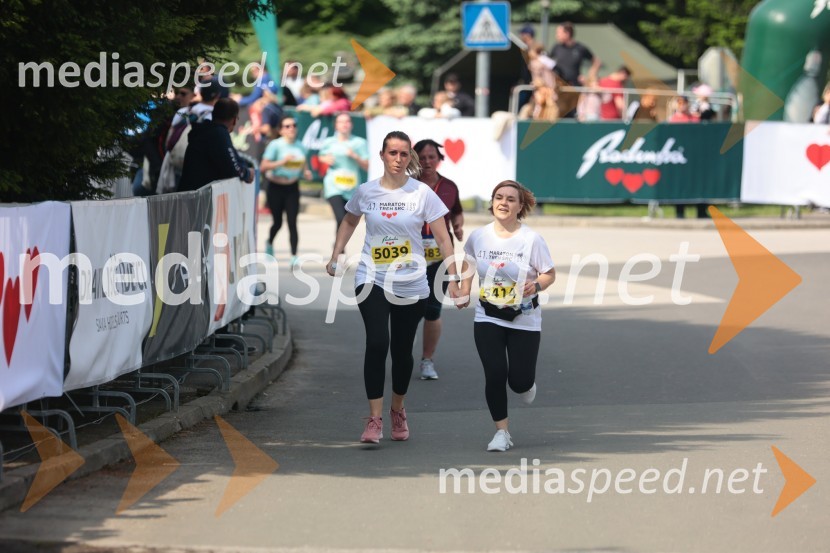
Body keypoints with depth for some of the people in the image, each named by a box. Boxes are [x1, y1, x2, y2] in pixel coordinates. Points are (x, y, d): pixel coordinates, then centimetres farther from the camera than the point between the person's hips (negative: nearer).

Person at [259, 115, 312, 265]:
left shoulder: (300, 147, 5)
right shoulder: (275, 145, -10)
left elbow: (304, 164, 21)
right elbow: (263, 167, -17)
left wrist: (306, 171, -2)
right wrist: (282, 162, -26)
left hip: (292, 188, 3)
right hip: (276, 188, -3)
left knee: (292, 222, -8)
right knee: (278, 222, 7)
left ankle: (294, 256, -11)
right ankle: (270, 243, 39)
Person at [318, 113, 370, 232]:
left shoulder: (359, 143, 3)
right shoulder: (329, 142, 6)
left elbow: (367, 166, 1)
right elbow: (321, 156, 23)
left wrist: (355, 157, -14)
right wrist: (326, 159, 1)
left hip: (351, 187, 2)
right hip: (334, 186, -2)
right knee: (341, 219, -21)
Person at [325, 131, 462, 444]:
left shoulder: (422, 194, -4)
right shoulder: (365, 192, 1)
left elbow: (442, 238, -2)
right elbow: (349, 222, 21)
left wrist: (453, 278, -9)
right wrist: (335, 256, 12)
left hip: (411, 284, 0)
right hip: (372, 280, 0)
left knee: (402, 349, 8)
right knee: (377, 343, -16)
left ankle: (398, 411, 32)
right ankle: (374, 419, -15)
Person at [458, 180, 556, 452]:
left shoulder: (531, 240, -12)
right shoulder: (478, 236, -3)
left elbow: (550, 274, -4)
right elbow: (468, 262, 18)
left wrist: (537, 285, -25)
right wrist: (464, 292, 8)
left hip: (524, 319, -2)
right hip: (488, 318, 2)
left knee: (519, 381, -1)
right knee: (495, 374, -10)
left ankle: (527, 385, 40)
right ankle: (501, 432, 4)